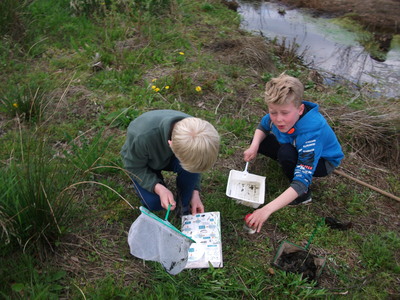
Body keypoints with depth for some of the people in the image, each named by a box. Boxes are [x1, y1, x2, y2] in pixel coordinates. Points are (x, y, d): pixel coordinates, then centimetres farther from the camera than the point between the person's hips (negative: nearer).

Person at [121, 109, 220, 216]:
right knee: (154, 203, -21)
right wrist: (158, 187, -37)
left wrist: (195, 191, -20)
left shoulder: (192, 126, -31)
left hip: (168, 158, 2)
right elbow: (133, 167, -24)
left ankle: (184, 205, -5)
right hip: (140, 162, -2)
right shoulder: (141, 137, -44)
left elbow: (196, 164, -11)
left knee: (190, 166, -30)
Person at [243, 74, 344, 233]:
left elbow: (302, 182, -48)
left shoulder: (311, 132, -43)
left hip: (323, 160, -6)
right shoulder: (277, 115, -25)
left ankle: (304, 196, -11)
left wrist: (267, 209, -56)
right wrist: (254, 146, -23)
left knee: (286, 153, -36)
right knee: (259, 141, -6)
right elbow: (262, 127, 0)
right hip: (298, 151, 6)